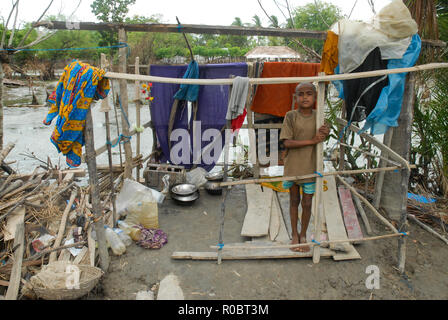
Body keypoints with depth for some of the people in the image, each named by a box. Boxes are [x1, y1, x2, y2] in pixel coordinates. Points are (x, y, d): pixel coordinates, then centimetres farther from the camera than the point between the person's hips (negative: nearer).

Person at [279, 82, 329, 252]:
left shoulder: (318, 117, -1)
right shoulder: (290, 116, -9)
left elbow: (320, 140, 9)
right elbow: (287, 143, -17)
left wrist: (325, 133, -15)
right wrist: (311, 141, -25)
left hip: (310, 167, 2)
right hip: (292, 166, -1)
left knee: (307, 203, 10)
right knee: (294, 200, 14)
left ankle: (303, 235, 31)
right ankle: (295, 235, 33)